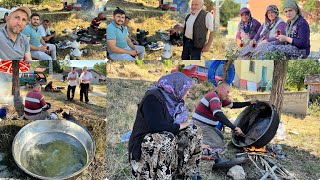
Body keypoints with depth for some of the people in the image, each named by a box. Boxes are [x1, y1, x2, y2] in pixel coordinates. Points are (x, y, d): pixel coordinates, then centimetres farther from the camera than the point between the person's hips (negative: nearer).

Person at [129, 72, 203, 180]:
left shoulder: (172, 99, 8)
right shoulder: (152, 98, -17)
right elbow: (156, 125, -31)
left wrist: (197, 144, 20)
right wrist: (179, 126, -16)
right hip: (143, 146, -8)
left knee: (194, 132, -4)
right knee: (167, 139, -36)